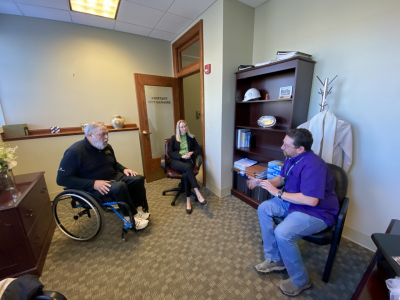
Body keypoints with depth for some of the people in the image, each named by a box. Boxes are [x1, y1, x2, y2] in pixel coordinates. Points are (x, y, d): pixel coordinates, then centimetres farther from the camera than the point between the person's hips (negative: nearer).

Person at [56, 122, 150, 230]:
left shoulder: (106, 147, 4)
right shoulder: (74, 152, -16)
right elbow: (62, 179, -18)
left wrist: (124, 169, -2)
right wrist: (93, 183, -27)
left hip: (114, 178, 7)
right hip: (92, 188, -7)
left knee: (138, 179, -11)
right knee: (119, 187, -34)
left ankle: (137, 209, 1)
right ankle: (131, 217, -13)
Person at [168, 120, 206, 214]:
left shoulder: (191, 137, 15)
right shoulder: (173, 138, 10)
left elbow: (199, 149, 12)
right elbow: (170, 152, 1)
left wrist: (191, 153, -10)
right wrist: (182, 156, -14)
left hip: (188, 160, 1)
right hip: (176, 161, -1)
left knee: (186, 174, -33)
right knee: (188, 167, -37)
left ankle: (188, 201, -26)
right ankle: (198, 193, -37)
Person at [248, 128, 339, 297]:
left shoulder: (312, 165, -29)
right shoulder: (292, 158, -1)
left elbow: (311, 200, -33)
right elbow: (282, 178, 11)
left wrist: (278, 193, -26)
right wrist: (261, 182, -5)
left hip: (317, 212, -9)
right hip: (294, 201, 9)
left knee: (282, 233, -27)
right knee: (263, 208, -1)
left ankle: (300, 280, 5)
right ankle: (275, 260, 12)